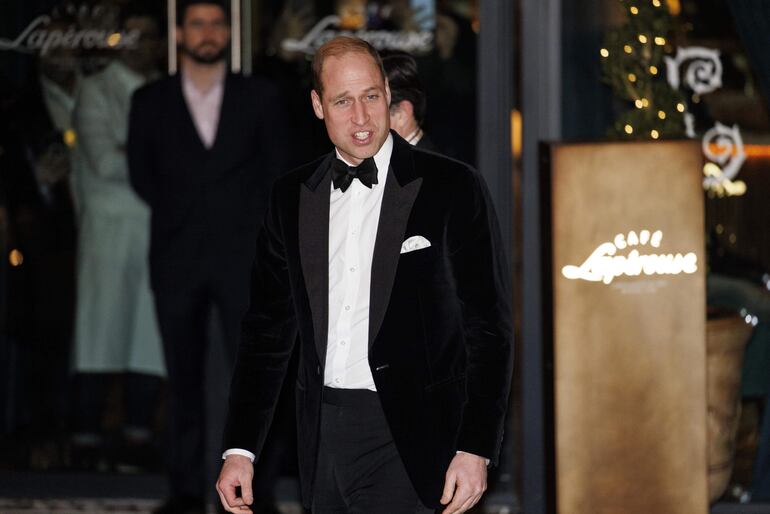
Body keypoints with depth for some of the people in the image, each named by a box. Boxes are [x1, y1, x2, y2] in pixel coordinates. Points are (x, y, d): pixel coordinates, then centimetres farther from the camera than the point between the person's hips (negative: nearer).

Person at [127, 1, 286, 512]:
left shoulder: (260, 97, 7)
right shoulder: (150, 101, 9)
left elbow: (277, 173, 7)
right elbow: (142, 176, 12)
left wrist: (260, 234, -1)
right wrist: (181, 211, 3)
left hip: (242, 256, -1)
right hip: (176, 259, 1)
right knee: (185, 379, 3)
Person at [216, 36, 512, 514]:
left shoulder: (452, 188, -3)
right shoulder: (291, 196, 11)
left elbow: (487, 327, -4)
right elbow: (268, 328, 14)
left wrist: (476, 449, -11)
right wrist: (240, 449, 6)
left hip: (407, 439, -5)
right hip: (322, 437, 5)